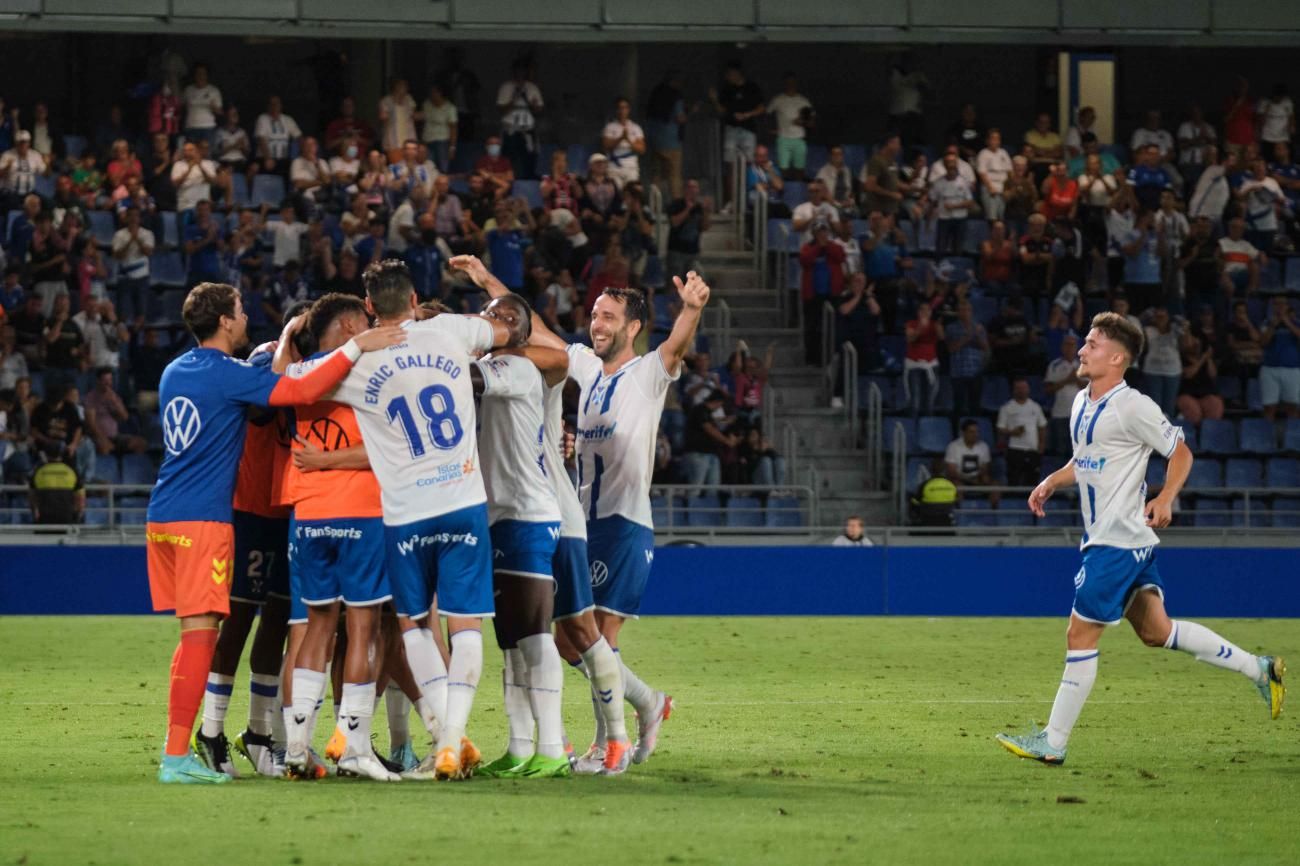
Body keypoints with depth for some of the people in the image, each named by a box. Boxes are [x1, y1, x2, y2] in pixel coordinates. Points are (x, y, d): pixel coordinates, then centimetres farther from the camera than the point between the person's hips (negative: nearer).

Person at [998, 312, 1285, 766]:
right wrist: (1051, 482, 11)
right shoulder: (1083, 402, 11)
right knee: (1155, 630, 14)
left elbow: (1180, 452, -8)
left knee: (1080, 636, -7)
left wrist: (1165, 499, -21)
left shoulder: (1132, 406, -15)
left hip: (1120, 540, -10)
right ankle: (1258, 668, 22)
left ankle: (1053, 742, -1)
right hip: (1103, 536, 10)